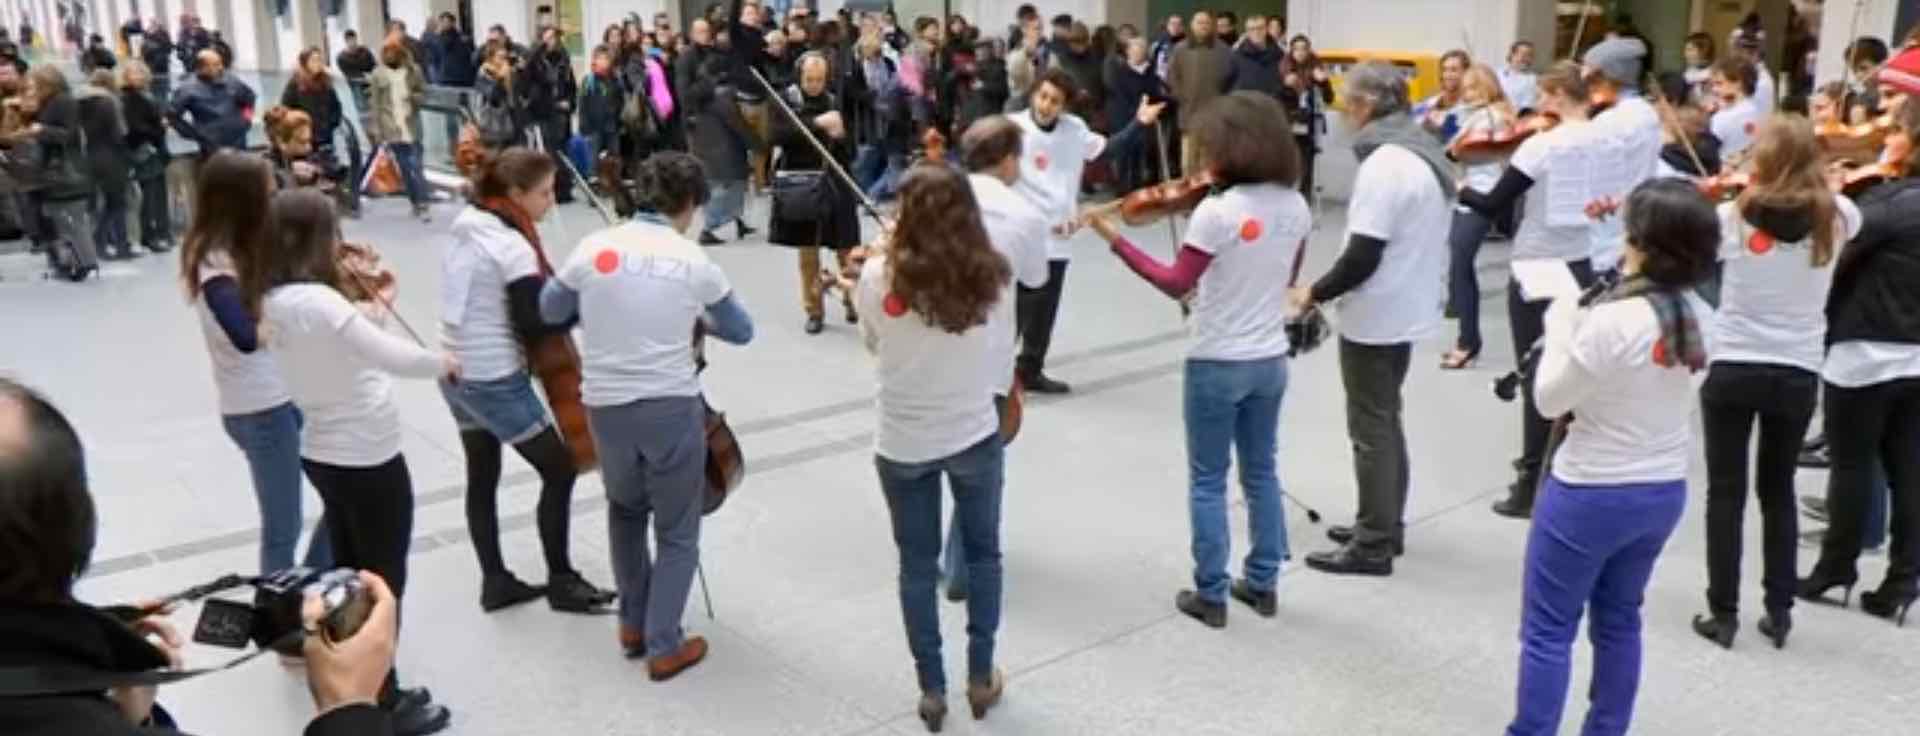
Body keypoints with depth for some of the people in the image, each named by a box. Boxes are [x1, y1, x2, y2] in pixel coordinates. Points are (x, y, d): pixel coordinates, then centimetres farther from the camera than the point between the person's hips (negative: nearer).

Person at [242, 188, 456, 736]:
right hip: (368, 459, -9)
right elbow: (393, 358, -28)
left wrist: (369, 315, 2)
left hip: (322, 454, 9)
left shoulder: (272, 299, 0)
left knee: (349, 575, 23)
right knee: (384, 583, 7)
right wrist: (443, 363, -12)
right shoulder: (317, 300, -27)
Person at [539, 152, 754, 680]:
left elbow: (550, 311, 12)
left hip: (606, 407, 3)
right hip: (673, 407, -2)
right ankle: (664, 647, 14)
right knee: (677, 532, 13)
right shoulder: (695, 262, -5)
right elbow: (741, 332, 7)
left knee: (625, 511, 27)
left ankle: (633, 624, 34)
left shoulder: (595, 248, -3)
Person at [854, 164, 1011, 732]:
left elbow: (873, 345, 1)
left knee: (917, 565, 14)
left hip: (902, 444, -1)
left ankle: (931, 689, 22)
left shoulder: (879, 276, -15)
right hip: (975, 436, 1)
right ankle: (981, 678, 28)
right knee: (983, 554, 20)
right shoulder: (986, 276, -11)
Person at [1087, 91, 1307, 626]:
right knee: (1262, 473, 19)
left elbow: (1175, 285, -18)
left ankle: (1210, 594, 15)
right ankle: (1263, 584, 28)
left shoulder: (1215, 212, -21)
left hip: (1215, 364, -6)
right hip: (1270, 360, 6)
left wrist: (1115, 240, -16)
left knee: (1207, 481, 8)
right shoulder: (1295, 207, 0)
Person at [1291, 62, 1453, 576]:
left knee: (1371, 429, 0)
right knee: (1385, 421, 19)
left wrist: (1316, 293, -10)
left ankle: (1373, 545, 9)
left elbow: (1363, 256, -25)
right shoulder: (1423, 153, 8)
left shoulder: (1385, 163, -22)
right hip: (1407, 310, 10)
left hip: (1377, 317, -10)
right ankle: (1386, 525, 30)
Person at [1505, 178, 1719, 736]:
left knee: (1547, 629, 5)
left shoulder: (1610, 321, -26)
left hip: (1591, 494, -7)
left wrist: (1562, 325, -4)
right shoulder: (1699, 318, -2)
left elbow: (1550, 399, -14)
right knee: (1618, 620, 22)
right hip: (1664, 491, 8)